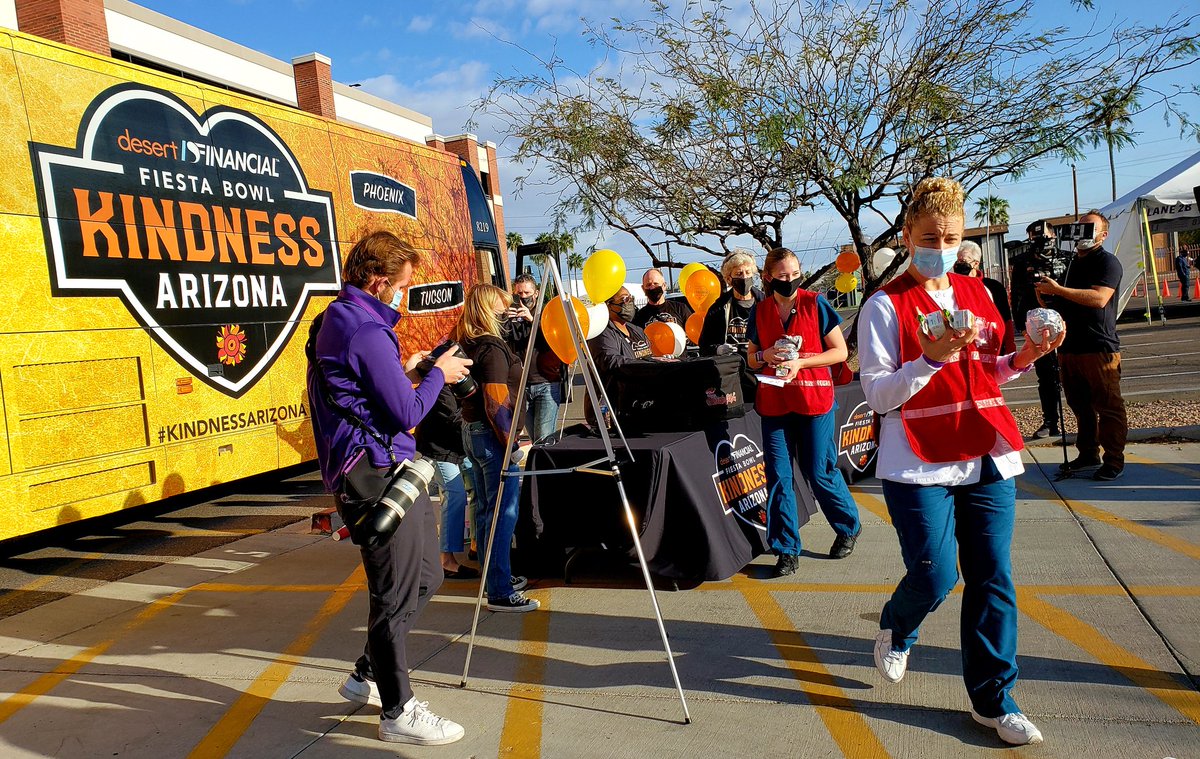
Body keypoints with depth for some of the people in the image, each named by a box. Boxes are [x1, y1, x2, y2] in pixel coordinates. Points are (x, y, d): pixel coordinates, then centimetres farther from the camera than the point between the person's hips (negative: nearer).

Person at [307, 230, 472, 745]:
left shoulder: (335, 322, 14)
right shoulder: (366, 332, -18)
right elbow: (408, 413, -17)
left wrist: (402, 372, 15)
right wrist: (438, 375, -2)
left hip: (393, 470, 11)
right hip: (377, 475, -11)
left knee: (424, 577, 19)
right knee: (397, 595, 0)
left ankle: (368, 675, 32)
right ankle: (398, 712, 14)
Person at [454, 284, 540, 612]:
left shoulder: (465, 345, 10)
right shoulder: (493, 348, -17)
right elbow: (496, 404, -21)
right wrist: (513, 446, -19)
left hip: (473, 433, 10)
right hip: (494, 437, -9)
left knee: (486, 510, 16)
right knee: (503, 513, -5)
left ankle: (494, 576, 28)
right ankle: (500, 592, -1)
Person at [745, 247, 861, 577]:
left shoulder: (815, 304, -2)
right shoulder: (759, 311, 7)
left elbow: (840, 352, -3)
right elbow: (751, 359, 16)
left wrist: (800, 362, -15)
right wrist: (765, 355, -7)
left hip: (814, 399, -3)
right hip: (773, 402, 3)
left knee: (819, 472, 3)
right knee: (778, 476, 1)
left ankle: (849, 526, 29)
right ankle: (787, 550, 11)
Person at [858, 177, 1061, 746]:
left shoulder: (977, 294, 13)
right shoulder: (886, 306, -4)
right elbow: (877, 395, -10)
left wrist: (1023, 359, 2)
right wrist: (930, 360, -23)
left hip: (988, 458, 5)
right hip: (919, 465, -5)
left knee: (993, 580, 6)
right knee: (935, 577, -7)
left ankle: (993, 701, 21)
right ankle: (895, 630, 29)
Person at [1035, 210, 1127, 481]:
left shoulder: (1108, 261, -5)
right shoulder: (1074, 263, 20)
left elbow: (1099, 298, -21)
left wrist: (1057, 289, -19)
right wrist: (1046, 297, 8)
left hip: (1100, 348, -8)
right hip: (1071, 347, 8)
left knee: (1108, 407, -3)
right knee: (1080, 405, 13)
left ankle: (1114, 460, 3)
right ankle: (1088, 453, 23)